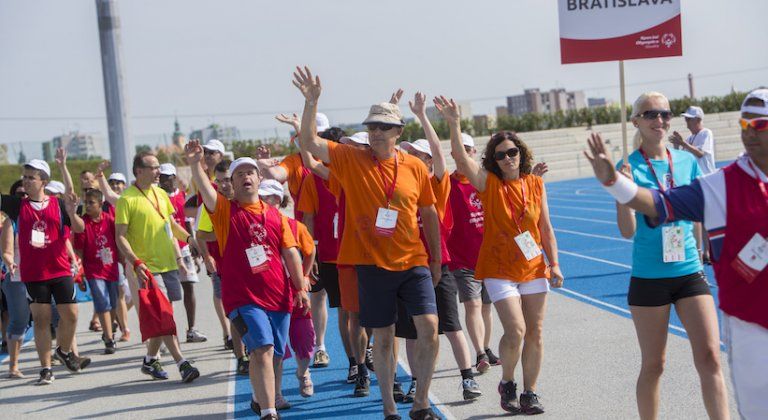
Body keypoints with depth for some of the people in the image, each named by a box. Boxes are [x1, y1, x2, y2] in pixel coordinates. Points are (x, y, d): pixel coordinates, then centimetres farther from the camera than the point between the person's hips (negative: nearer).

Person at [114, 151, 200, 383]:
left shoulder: (161, 194, 12)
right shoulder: (127, 199, -10)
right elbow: (120, 237, -12)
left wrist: (189, 237, 9)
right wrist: (136, 262, -22)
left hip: (168, 264, 7)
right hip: (147, 267, -7)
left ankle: (150, 360, 24)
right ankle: (182, 364, -12)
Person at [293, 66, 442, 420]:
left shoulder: (415, 167, 2)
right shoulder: (351, 160, -2)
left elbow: (429, 215, 11)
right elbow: (309, 143, -12)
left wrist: (436, 261, 13)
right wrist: (311, 102, -25)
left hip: (413, 262, 1)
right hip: (373, 265, -1)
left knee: (429, 327, -11)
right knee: (383, 338, 8)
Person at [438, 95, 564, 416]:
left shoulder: (535, 184, 4)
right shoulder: (489, 183, -4)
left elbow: (545, 228, 8)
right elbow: (461, 158, -20)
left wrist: (554, 264, 3)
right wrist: (454, 124, -32)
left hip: (534, 268, 3)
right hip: (499, 269, -3)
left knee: (535, 333, 4)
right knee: (515, 331, -13)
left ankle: (529, 393, 18)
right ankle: (507, 383, 14)